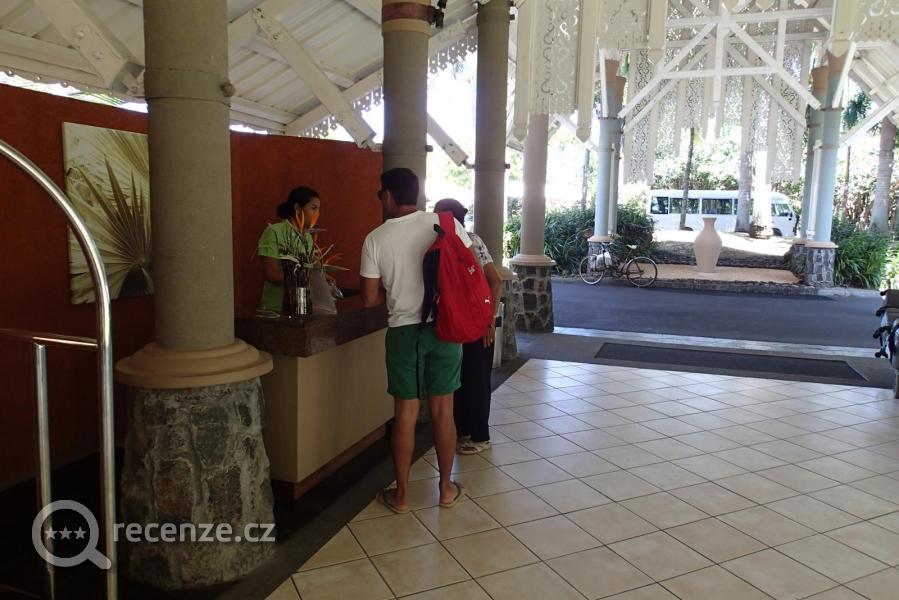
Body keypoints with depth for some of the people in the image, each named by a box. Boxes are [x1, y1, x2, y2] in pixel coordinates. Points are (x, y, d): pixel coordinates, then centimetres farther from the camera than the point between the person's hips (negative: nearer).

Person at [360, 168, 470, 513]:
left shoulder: (375, 239, -5)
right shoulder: (446, 224, -4)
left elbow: (370, 299, -3)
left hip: (404, 331, -1)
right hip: (445, 327, 1)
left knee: (405, 413, 8)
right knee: (442, 410, 12)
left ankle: (401, 494, 19)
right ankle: (447, 487, 24)